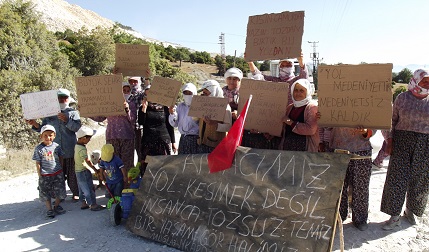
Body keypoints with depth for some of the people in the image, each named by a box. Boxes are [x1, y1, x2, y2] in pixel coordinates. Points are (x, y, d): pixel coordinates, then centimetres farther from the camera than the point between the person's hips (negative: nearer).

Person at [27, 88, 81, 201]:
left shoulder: (72, 112, 2)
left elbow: (77, 127, -10)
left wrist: (66, 120, -23)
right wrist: (35, 124, -2)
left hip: (70, 150, -3)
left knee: (72, 173, 4)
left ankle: (75, 193, 17)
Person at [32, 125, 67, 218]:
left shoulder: (56, 146, -2)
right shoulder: (39, 148, -8)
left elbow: (61, 158, 9)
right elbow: (38, 163, -5)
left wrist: (61, 170, 9)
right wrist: (40, 175, -6)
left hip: (58, 173, 2)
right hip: (45, 175, -2)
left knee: (59, 191, 11)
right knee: (46, 194, 7)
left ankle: (57, 206, 30)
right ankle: (49, 209, 21)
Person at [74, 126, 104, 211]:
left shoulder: (76, 145, 4)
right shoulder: (82, 149, -25)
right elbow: (87, 161, -24)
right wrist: (95, 169, -15)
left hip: (78, 170, 10)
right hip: (84, 171, -10)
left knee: (82, 188, 18)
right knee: (89, 188, -1)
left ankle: (83, 203, 28)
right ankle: (93, 205, 6)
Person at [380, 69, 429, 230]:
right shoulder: (402, 98, 0)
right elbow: (393, 120, 4)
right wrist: (390, 140, -3)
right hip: (402, 142, -1)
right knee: (397, 177, -1)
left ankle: (410, 210, 33)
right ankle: (395, 216, 11)